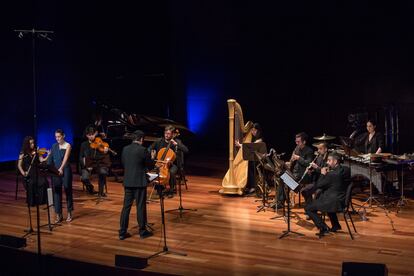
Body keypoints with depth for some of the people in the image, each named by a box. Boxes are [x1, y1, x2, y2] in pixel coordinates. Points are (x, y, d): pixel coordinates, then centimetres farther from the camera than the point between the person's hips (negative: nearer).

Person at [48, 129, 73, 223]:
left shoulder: (67, 146, -5)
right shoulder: (54, 146, 9)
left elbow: (65, 158, -19)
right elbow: (50, 159, 3)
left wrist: (61, 168, -34)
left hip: (65, 170, -4)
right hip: (55, 171, 4)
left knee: (67, 190, 3)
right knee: (56, 191, 2)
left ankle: (69, 213, 15)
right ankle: (58, 215, 7)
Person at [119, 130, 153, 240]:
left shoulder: (125, 149, 4)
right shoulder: (142, 150, -14)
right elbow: (149, 163, -4)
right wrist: (150, 157, 16)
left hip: (127, 181, 5)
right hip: (139, 182, -5)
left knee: (126, 206, 8)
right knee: (141, 207, 4)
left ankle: (122, 232, 9)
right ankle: (142, 231, 12)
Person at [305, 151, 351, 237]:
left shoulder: (332, 174, -24)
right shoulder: (345, 170, 1)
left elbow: (318, 185, -14)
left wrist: (323, 174, -2)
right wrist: (327, 174, 3)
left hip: (334, 203, -9)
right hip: (342, 200, 9)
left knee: (308, 208, 1)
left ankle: (324, 228, -1)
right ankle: (336, 225, 40)